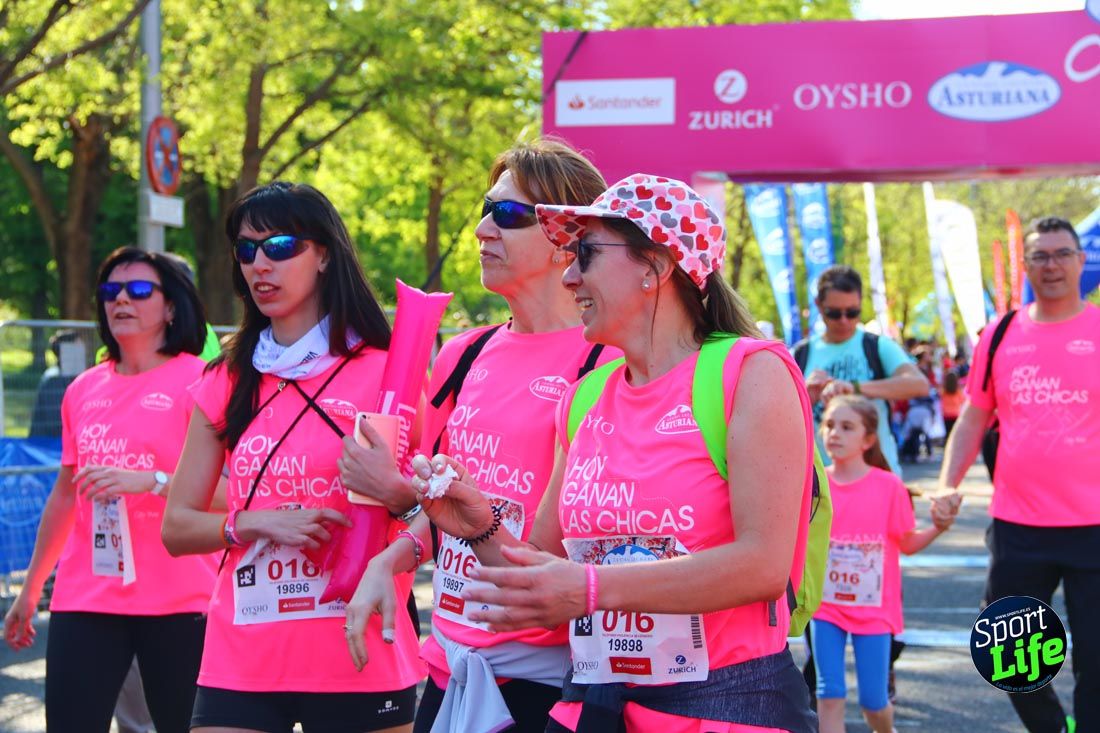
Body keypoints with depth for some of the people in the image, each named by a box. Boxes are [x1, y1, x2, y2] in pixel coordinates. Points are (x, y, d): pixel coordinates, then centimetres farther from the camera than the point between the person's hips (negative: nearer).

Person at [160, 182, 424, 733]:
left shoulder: (383, 373, -2)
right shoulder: (227, 383, 8)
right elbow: (177, 527, 8)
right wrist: (254, 524, -9)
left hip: (357, 664, -3)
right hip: (239, 665, 3)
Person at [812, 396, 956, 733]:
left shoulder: (888, 486, -9)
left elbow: (907, 543, 0)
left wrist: (937, 528, -17)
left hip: (873, 609, -1)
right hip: (826, 605, 2)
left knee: (873, 700, 5)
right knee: (829, 694, -1)